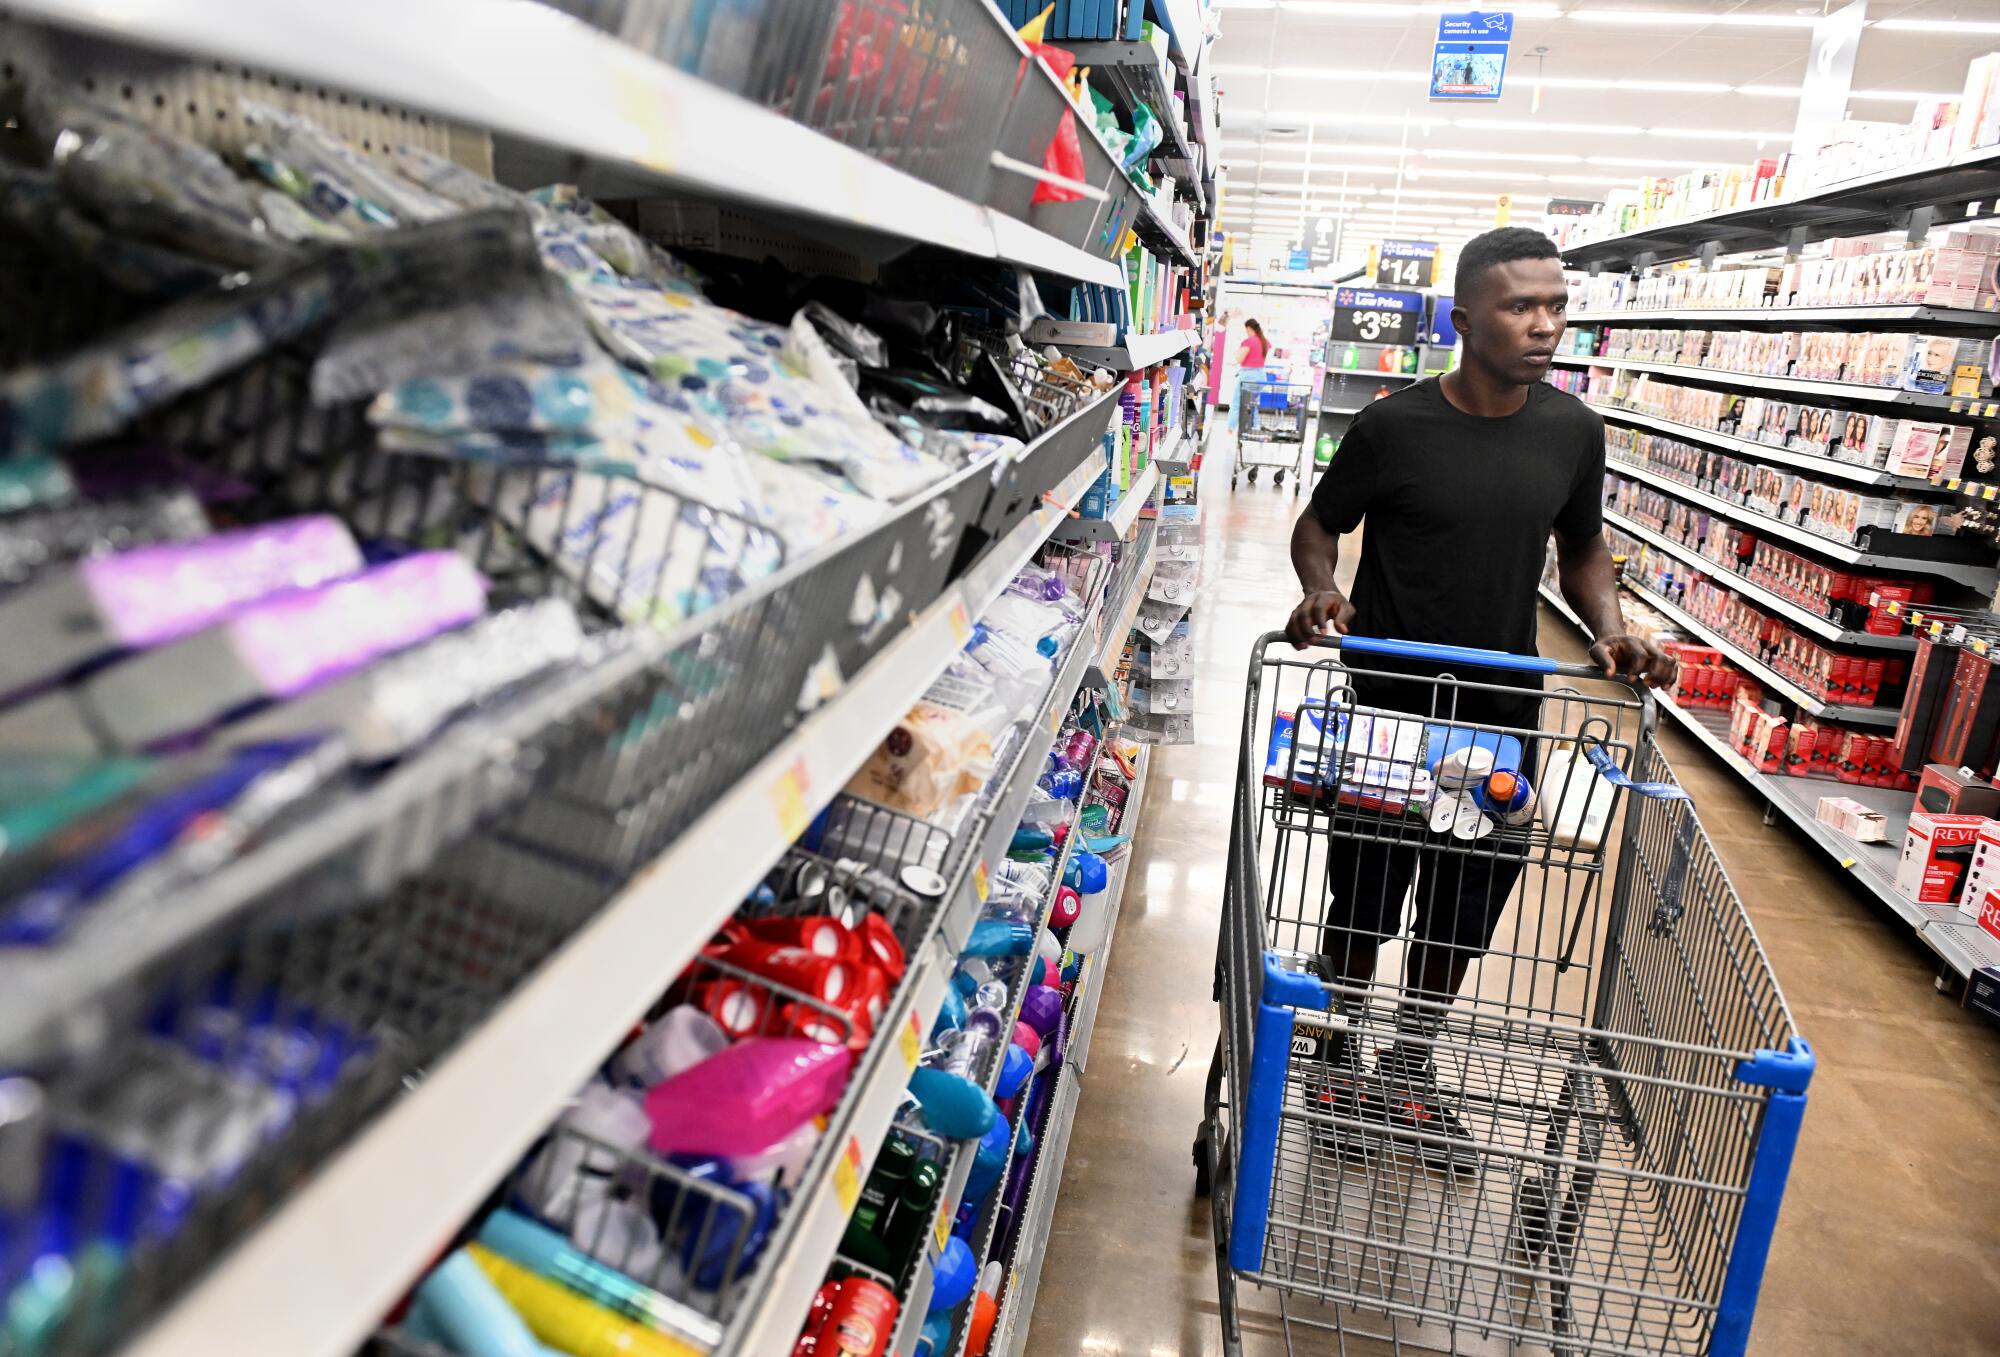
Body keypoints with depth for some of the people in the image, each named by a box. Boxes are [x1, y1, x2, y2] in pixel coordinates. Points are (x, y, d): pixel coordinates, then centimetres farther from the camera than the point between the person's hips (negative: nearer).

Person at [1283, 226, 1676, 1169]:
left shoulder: (1573, 430, -1)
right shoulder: (1394, 426, -13)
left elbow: (1583, 551, 12)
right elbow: (1319, 524, 0)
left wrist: (1611, 632, -7)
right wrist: (1322, 592, -21)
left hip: (1502, 710, 4)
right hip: (1388, 707, -4)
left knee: (1464, 905, 15)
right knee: (1365, 898, 9)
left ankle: (1410, 1067, 38)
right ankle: (1340, 1056, 35)